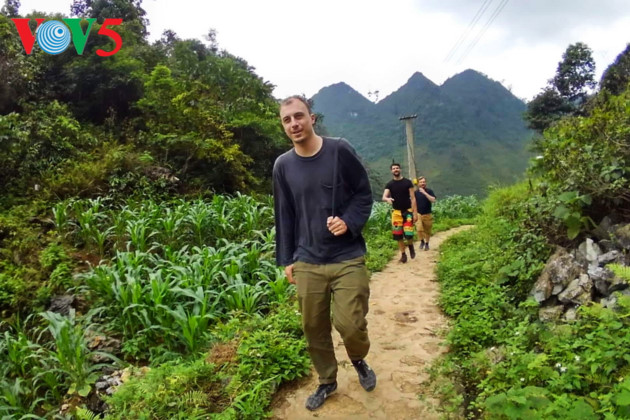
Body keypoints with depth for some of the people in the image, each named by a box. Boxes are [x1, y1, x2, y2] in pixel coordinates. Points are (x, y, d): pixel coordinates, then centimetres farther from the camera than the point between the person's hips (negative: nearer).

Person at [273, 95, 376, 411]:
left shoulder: (340, 151, -5)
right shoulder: (283, 165, 4)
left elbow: (364, 194, 0)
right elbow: (284, 216, 9)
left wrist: (349, 222, -18)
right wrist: (286, 260, 8)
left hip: (348, 259, -3)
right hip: (307, 263, 3)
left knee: (350, 324, -5)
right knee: (314, 328, 10)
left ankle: (359, 361, 31)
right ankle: (326, 381, 35)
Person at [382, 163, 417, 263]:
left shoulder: (407, 182, -2)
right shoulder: (389, 184, 2)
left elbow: (412, 198, -2)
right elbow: (384, 197, -11)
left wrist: (415, 212, -8)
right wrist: (387, 199, -36)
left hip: (408, 211, -2)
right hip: (396, 212, 2)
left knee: (408, 234, -12)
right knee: (398, 235, 2)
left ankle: (411, 246, 21)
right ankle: (403, 254, 16)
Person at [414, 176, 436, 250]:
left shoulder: (429, 191, -2)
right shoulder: (415, 192, 2)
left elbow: (433, 200, -18)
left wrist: (424, 193, -23)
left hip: (427, 214, 0)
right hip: (418, 214, 0)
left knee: (427, 231, 9)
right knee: (419, 229, -17)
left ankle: (426, 243, 32)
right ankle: (422, 241, 9)